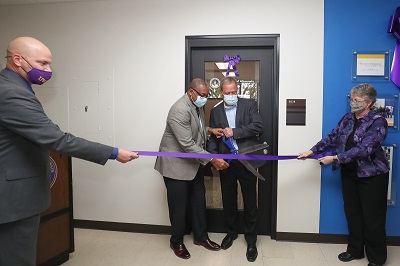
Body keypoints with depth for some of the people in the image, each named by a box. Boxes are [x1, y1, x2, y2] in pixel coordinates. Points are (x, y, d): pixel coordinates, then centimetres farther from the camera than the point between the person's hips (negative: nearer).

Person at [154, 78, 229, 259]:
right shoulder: (180, 110, -26)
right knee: (179, 205, 4)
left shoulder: (198, 106, 4)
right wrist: (212, 160, -29)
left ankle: (200, 236, 32)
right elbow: (187, 144, -30)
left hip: (194, 163, 9)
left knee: (199, 200, 15)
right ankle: (176, 241, 25)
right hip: (176, 164, -8)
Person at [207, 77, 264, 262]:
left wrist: (234, 132, -18)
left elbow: (258, 126, -13)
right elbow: (212, 137, 5)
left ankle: (251, 240, 24)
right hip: (225, 162, 3)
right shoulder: (215, 111, 8)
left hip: (247, 161, -2)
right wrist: (213, 158, -10)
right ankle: (231, 232, 38)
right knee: (228, 200, 16)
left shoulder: (249, 104, 0)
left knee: (250, 202, 7)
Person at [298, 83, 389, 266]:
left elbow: (365, 149, -24)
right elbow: (332, 138, 5)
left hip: (371, 175, -5)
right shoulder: (347, 119, 4)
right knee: (352, 213, 14)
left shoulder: (378, 122, -15)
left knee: (372, 217, 5)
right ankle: (355, 250, 31)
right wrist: (312, 151, -5)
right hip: (349, 173, 6)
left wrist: (335, 158, -25)